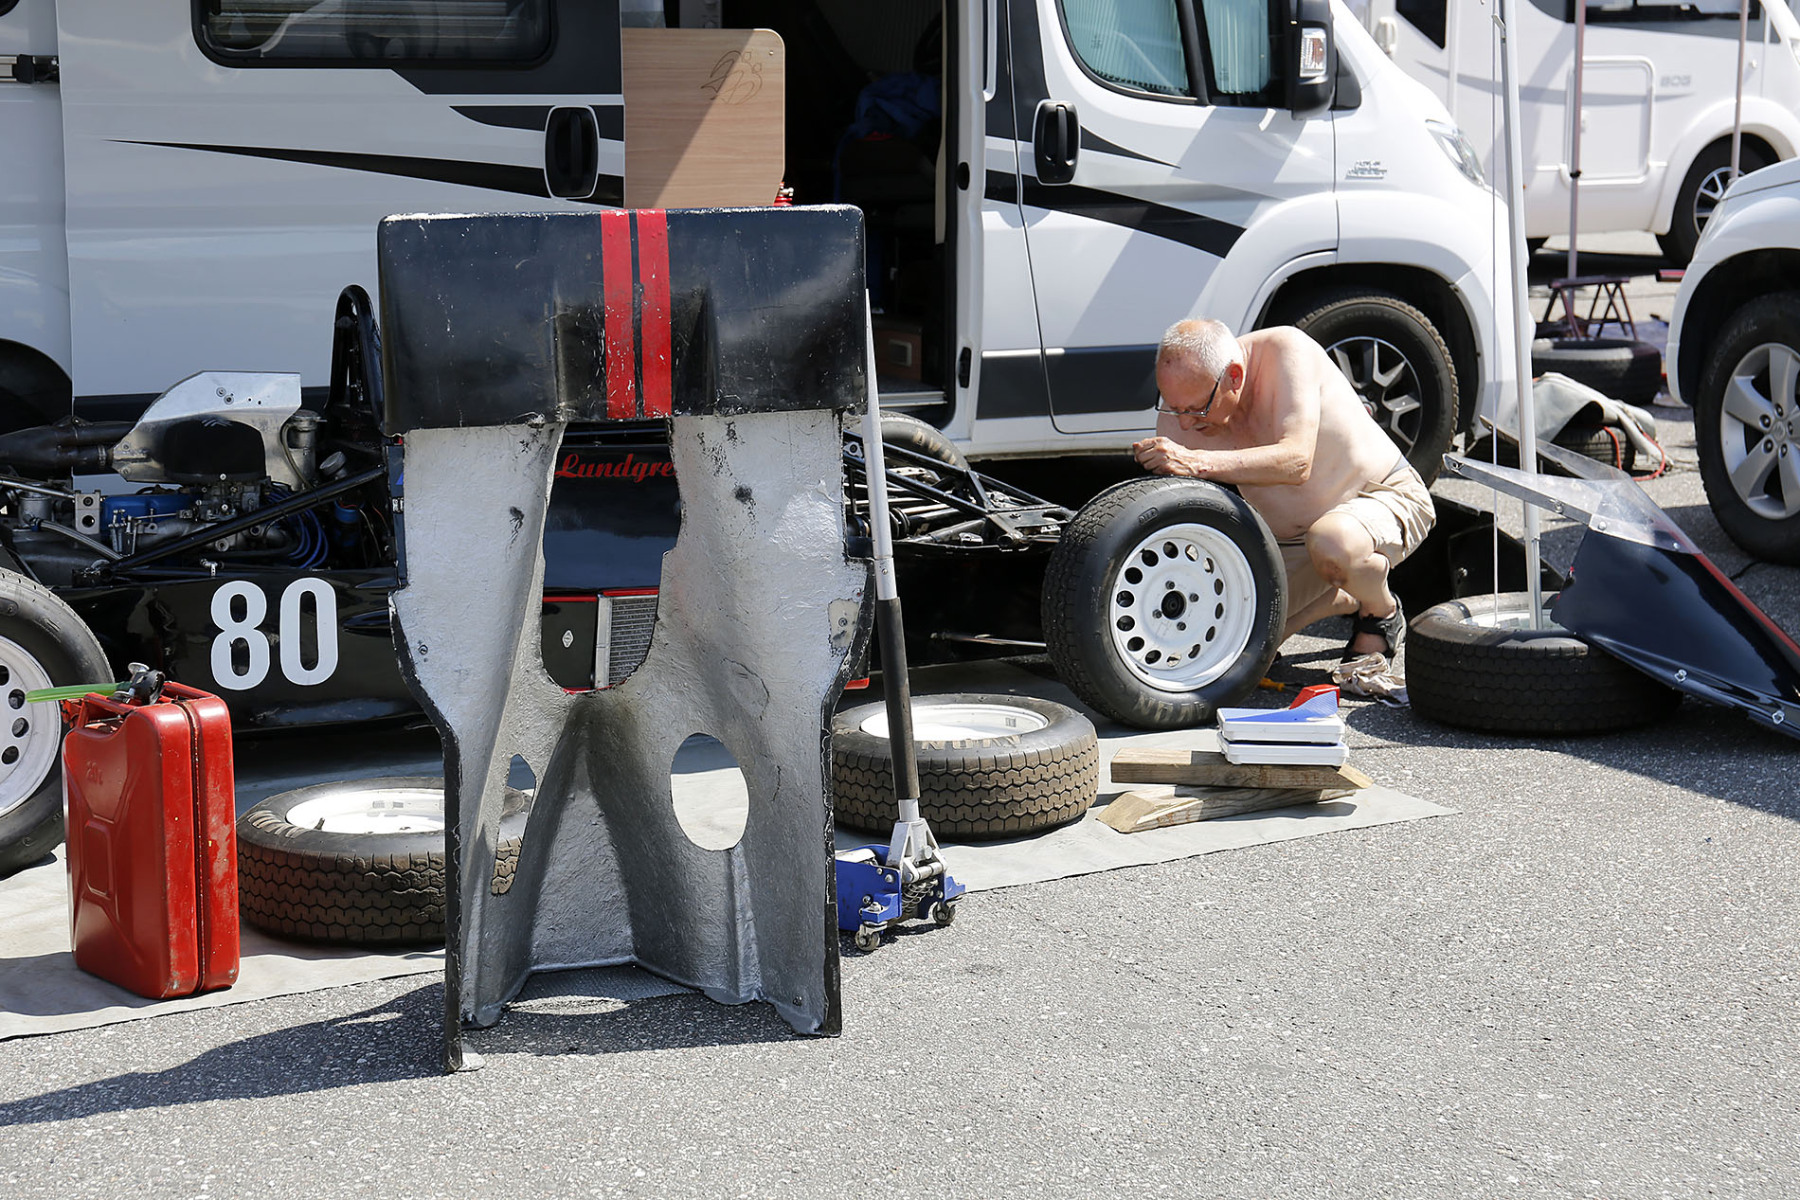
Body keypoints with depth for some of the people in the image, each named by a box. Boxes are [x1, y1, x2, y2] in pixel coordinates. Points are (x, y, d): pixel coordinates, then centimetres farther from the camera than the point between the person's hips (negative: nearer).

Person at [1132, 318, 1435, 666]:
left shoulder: (1285, 349, -29)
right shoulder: (1184, 397, -14)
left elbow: (1296, 461, -40)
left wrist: (1198, 463, -51)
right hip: (1291, 536, 6)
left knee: (1331, 543, -40)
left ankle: (1383, 614, -5)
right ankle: (1347, 598, 18)